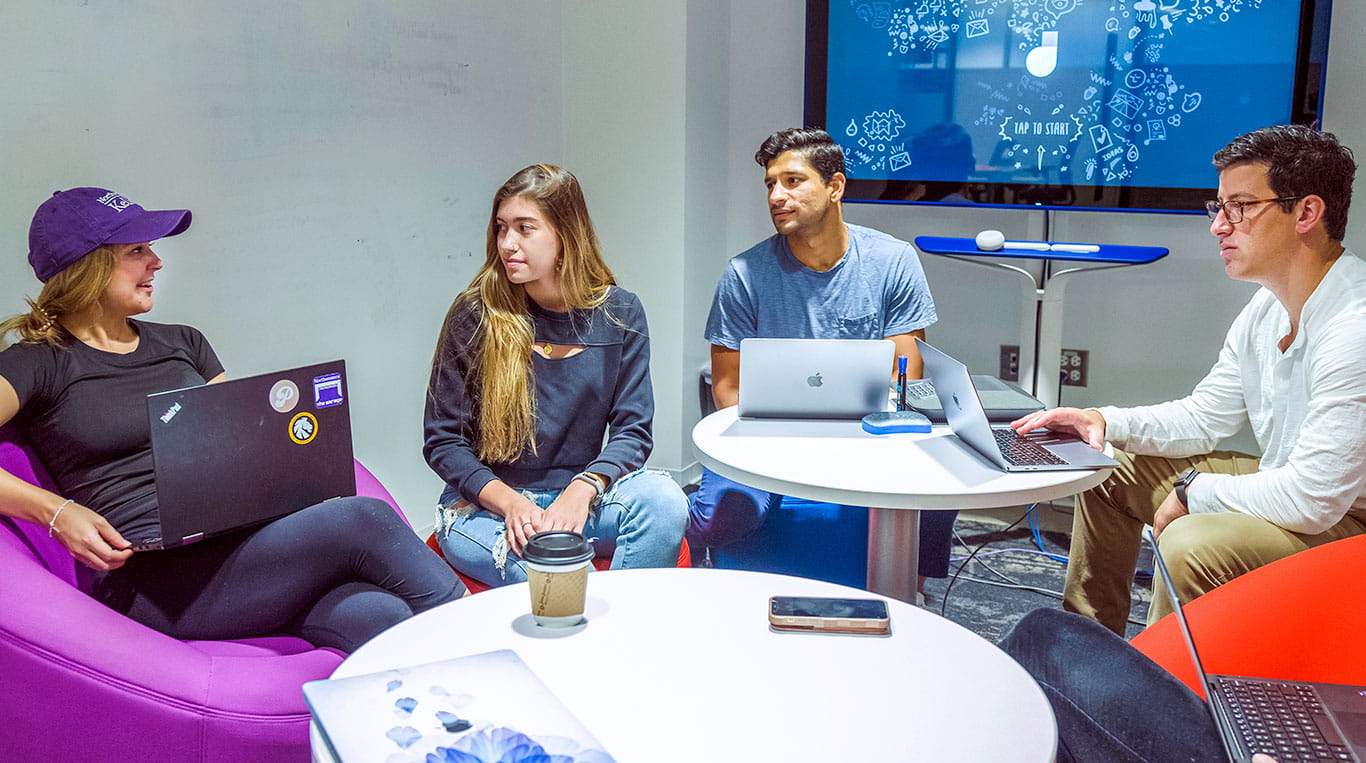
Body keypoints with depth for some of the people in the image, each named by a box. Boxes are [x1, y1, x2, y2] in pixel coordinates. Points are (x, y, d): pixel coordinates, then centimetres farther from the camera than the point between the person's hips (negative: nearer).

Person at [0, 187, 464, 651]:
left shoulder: (182, 344, 22)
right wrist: (57, 511, -21)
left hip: (245, 541, 6)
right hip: (157, 580, -5)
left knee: (379, 617, -27)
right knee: (365, 521, -26)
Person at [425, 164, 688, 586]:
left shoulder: (619, 314, 0)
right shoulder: (476, 314, -5)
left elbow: (632, 430, -1)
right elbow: (442, 440, -2)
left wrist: (581, 491, -21)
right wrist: (510, 502, -19)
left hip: (579, 499, 3)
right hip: (485, 505, -2)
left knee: (662, 497, -29)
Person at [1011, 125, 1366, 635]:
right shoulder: (1269, 306, 1)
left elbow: (1313, 499, -31)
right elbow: (1205, 417, 10)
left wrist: (1194, 491, -16)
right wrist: (1106, 421, -6)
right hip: (1295, 487, 10)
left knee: (1192, 543, -34)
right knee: (1111, 470, 11)